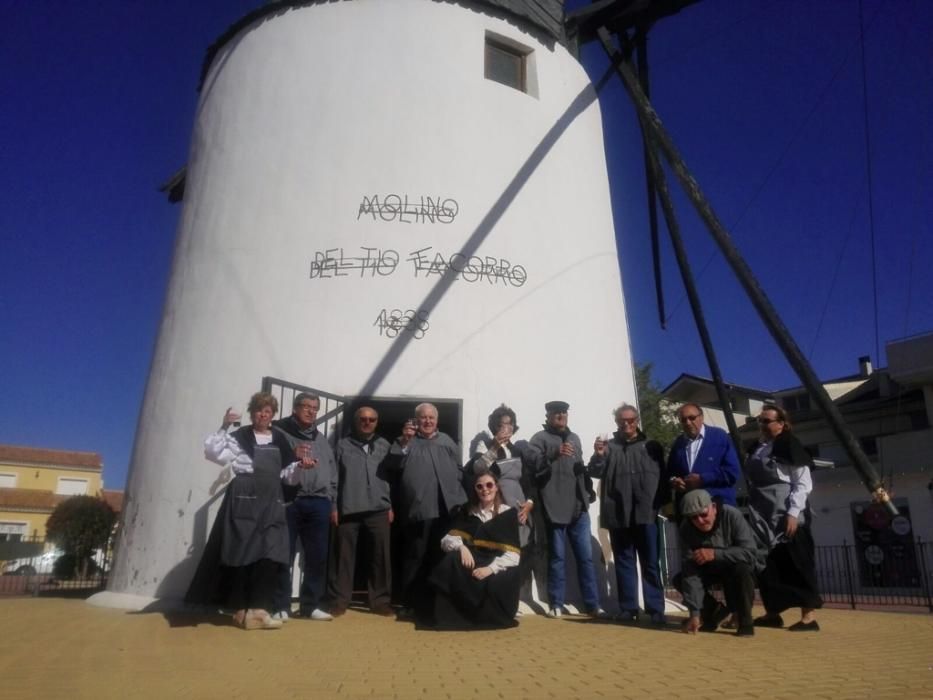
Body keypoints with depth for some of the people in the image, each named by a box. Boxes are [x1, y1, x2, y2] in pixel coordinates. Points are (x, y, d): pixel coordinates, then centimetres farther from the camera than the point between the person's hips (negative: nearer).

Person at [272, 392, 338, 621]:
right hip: (288, 502, -4)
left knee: (318, 558, 6)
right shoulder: (279, 432, 5)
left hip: (318, 503, 5)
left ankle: (310, 605, 17)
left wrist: (333, 504, 16)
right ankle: (280, 606, 11)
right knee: (284, 556, 0)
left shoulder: (322, 439, 21)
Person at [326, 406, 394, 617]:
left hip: (378, 510, 1)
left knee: (381, 557, 3)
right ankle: (338, 601, 13)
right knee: (344, 557, 3)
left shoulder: (384, 446, 11)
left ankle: (381, 601, 13)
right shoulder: (343, 446, 7)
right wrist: (333, 506, -1)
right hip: (348, 510, -1)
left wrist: (391, 506, 5)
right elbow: (334, 477, 4)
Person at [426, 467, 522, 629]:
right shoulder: (466, 512, 12)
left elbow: (512, 555, -7)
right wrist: (461, 547, -20)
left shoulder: (508, 513, 2)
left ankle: (491, 616, -5)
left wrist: (491, 568, -24)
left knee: (494, 584, -35)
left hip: (499, 568, -2)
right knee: (451, 561, -29)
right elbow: (447, 540, 3)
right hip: (473, 564, 2)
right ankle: (460, 614, -19)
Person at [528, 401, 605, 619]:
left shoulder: (574, 438, 18)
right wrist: (554, 454, -30)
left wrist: (586, 495, 17)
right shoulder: (539, 439, -1)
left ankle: (593, 604, 10)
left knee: (586, 557, 4)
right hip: (555, 508, -5)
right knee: (557, 558, 2)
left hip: (578, 507, 5)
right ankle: (556, 605, 12)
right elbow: (532, 465, -16)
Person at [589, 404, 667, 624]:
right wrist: (598, 456, -19)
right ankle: (628, 608, 16)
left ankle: (656, 609, 9)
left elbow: (662, 476, 4)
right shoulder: (609, 447, 8)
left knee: (650, 563, 4)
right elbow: (595, 472, 0)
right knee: (624, 563, 9)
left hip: (646, 514, -1)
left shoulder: (651, 447, 7)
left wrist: (663, 503, -6)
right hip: (618, 515, 1)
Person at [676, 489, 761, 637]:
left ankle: (745, 621, -13)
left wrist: (715, 554, -43)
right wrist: (695, 612, -30)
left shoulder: (731, 515, -31)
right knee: (679, 580, -18)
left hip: (737, 566, -3)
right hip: (710, 569, 3)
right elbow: (691, 571, -25)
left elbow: (751, 552, -33)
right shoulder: (686, 528, -23)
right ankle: (714, 612, 5)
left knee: (742, 569, -35)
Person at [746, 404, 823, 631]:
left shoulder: (789, 446, -7)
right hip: (764, 519, 7)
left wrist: (793, 513, -18)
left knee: (796, 566, -1)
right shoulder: (757, 449, 14)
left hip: (787, 517, -7)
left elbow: (803, 483, -11)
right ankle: (772, 613, 22)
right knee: (766, 566, 11)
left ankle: (809, 616, 7)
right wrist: (753, 514, 13)